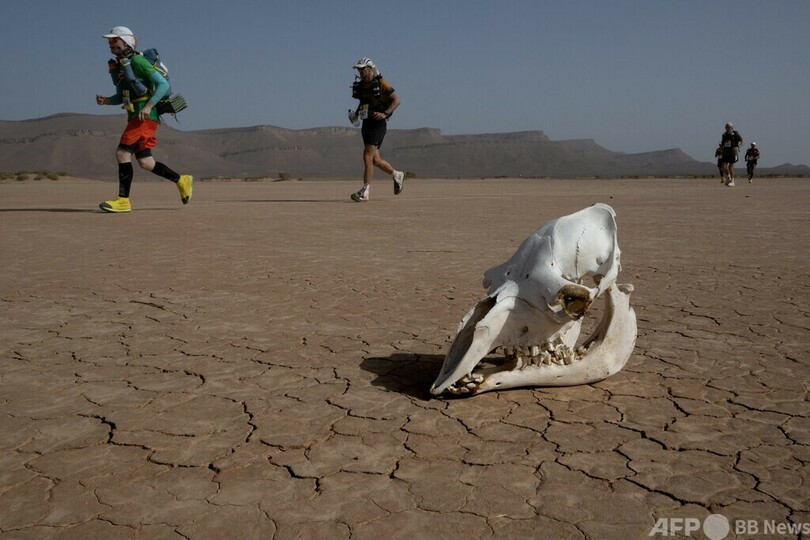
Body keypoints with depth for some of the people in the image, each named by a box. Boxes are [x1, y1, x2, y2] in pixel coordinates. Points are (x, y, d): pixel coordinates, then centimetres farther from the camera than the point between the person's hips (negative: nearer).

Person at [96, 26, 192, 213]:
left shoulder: (137, 61, -9)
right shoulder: (119, 66, 18)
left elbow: (163, 84, -15)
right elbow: (121, 97, 25)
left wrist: (148, 106, -23)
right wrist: (105, 101, 5)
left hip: (145, 117, -9)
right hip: (135, 118, 9)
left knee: (122, 153, -14)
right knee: (145, 162, 7)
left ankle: (123, 200, -11)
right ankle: (181, 180, 20)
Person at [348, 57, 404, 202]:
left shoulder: (381, 83, -9)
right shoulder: (361, 85, 12)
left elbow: (396, 100, -10)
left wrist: (385, 114, -22)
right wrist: (355, 113, 11)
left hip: (378, 124, -8)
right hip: (366, 124, 8)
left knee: (367, 156, -16)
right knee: (375, 159, 10)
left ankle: (364, 192, -14)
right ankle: (397, 175, 33)